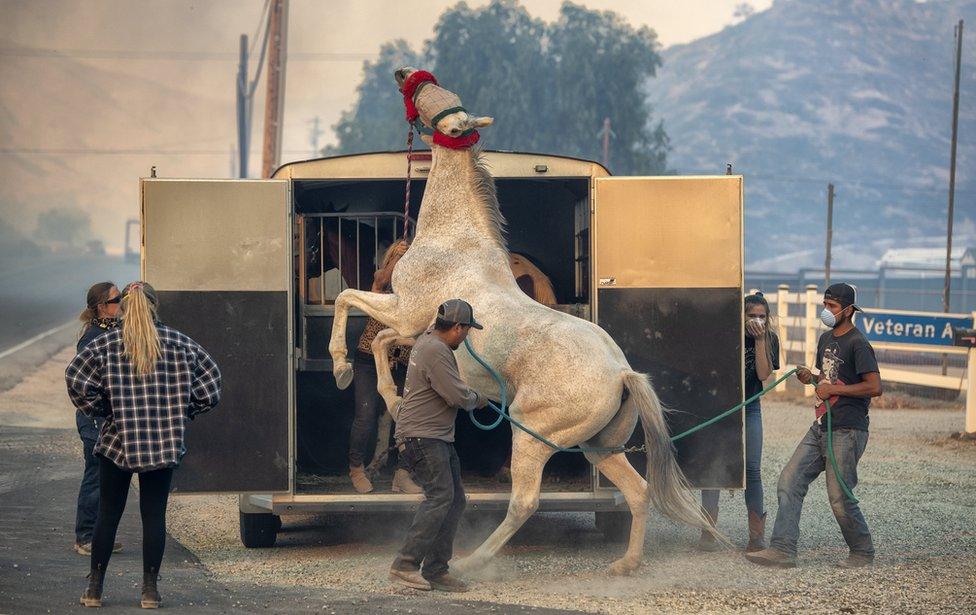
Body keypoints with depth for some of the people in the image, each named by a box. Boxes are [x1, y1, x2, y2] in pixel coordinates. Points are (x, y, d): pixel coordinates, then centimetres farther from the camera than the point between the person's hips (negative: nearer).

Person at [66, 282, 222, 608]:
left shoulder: (106, 343, -3)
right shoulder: (179, 343, 2)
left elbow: (76, 379, -12)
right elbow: (210, 383, 3)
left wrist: (101, 410, 1)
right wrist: (181, 413, 13)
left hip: (118, 442, -1)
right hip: (166, 443, 1)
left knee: (108, 515, 8)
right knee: (154, 516, 7)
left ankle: (95, 587, 11)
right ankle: (150, 589, 7)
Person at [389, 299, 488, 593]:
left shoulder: (430, 339, 17)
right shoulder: (435, 351, -17)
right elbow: (458, 396, -20)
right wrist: (477, 400, 0)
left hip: (439, 438, 11)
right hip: (422, 437, -11)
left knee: (455, 500, 8)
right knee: (440, 495, -21)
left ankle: (436, 571, 9)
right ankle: (404, 565, -24)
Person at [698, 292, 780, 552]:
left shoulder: (769, 339, -1)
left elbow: (764, 374, -13)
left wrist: (759, 341, -17)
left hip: (749, 407, 2)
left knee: (752, 469, -4)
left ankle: (757, 536, -2)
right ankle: (708, 533, -2)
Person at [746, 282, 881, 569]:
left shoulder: (857, 344, -12)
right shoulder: (826, 339, 15)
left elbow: (874, 386, -21)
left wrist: (833, 389, -17)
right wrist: (812, 378, 6)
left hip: (847, 432, -9)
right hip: (821, 427, 9)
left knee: (840, 497, -5)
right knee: (790, 481, -1)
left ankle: (863, 553, 15)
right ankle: (783, 550, -4)